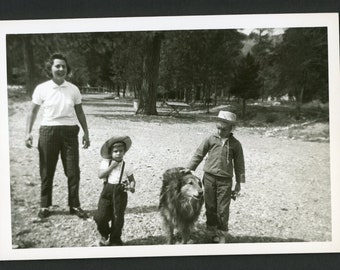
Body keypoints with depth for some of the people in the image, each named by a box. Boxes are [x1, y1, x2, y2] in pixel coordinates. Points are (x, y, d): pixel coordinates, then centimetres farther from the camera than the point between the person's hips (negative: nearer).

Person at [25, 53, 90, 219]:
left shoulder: (73, 89, 3)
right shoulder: (41, 89, -2)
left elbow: (80, 113, 11)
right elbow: (33, 112, 4)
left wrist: (86, 132, 9)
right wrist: (28, 132, -5)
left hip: (69, 131, 1)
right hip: (48, 130, -1)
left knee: (73, 171, 4)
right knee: (47, 171, 7)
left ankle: (74, 205, 18)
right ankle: (45, 206, 21)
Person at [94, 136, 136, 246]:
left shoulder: (126, 166, -1)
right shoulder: (105, 163, -1)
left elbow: (132, 180, 5)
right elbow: (100, 175, -13)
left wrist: (132, 186, -16)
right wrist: (111, 166, -18)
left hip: (120, 192, 0)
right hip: (107, 191, 1)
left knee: (118, 218, 5)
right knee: (100, 216, -3)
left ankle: (115, 239, 26)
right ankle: (105, 235, 27)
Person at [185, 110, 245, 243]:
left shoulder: (235, 144, -1)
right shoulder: (211, 139, 0)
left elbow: (239, 163, 7)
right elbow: (199, 154, 7)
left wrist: (239, 182, 9)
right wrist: (189, 168, 4)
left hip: (225, 180, -1)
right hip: (209, 177, 1)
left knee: (223, 209, 1)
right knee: (210, 206, 11)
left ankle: (222, 234, 18)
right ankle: (213, 230, 27)